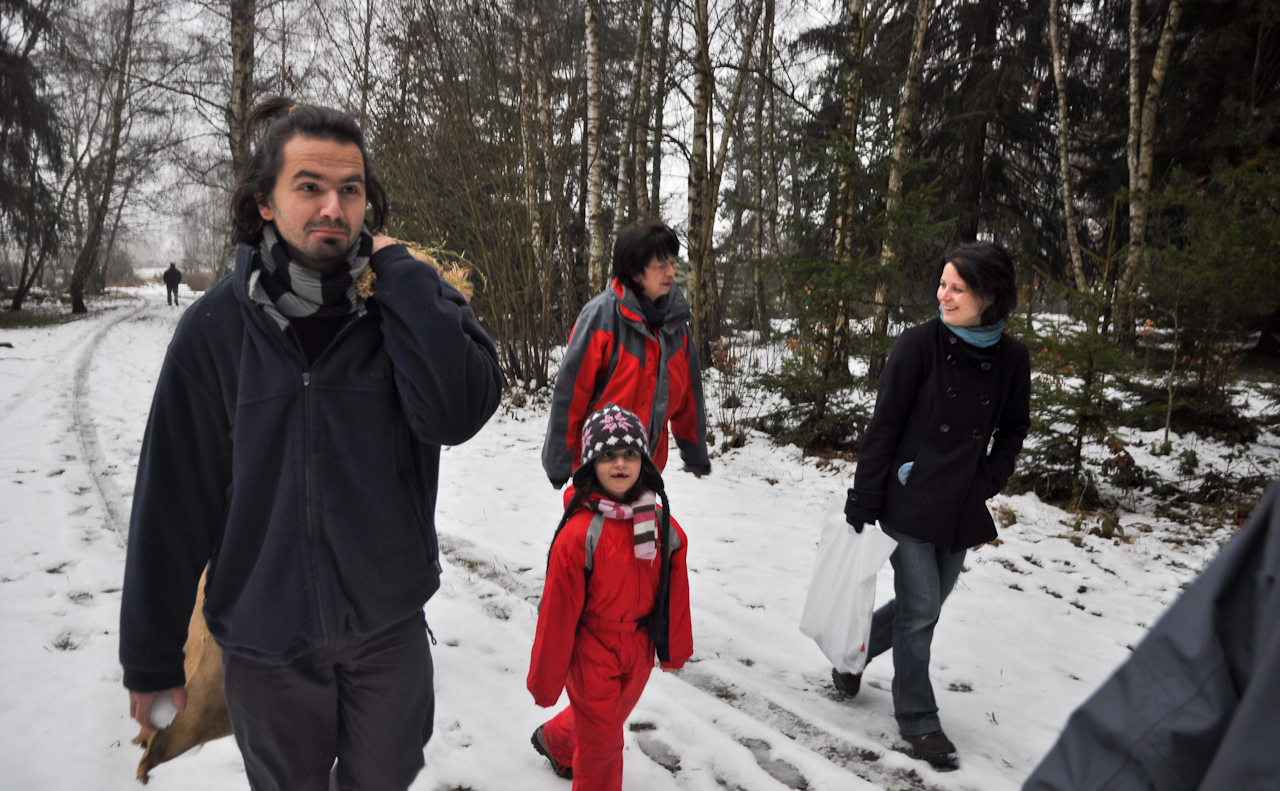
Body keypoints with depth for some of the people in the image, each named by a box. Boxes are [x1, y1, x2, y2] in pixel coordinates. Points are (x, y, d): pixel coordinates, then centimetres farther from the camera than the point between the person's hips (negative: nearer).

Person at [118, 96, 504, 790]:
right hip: (264, 636, 0)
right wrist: (151, 655, 2)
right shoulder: (216, 328, -10)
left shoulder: (408, 299, -9)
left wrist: (394, 269, -24)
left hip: (388, 624, 1)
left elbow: (457, 413, -28)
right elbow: (173, 501, -5)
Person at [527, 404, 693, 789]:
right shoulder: (579, 533, -24)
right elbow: (557, 611, -17)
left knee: (609, 719, 27)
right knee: (601, 741, 8)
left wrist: (674, 649, 12)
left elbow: (675, 593, 3)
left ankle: (555, 739, 56)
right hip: (591, 653, -6)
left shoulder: (663, 525, -9)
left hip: (639, 652, 6)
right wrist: (545, 679, -10)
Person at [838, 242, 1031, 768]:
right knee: (921, 608, -1)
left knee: (926, 603, 16)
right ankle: (917, 718, 19)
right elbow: (883, 425, -9)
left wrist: (987, 484, 0)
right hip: (909, 500, -4)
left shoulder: (1012, 359, 0)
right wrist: (863, 500, -10)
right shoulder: (921, 343, -11)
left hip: (961, 508, 5)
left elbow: (1013, 431, 13)